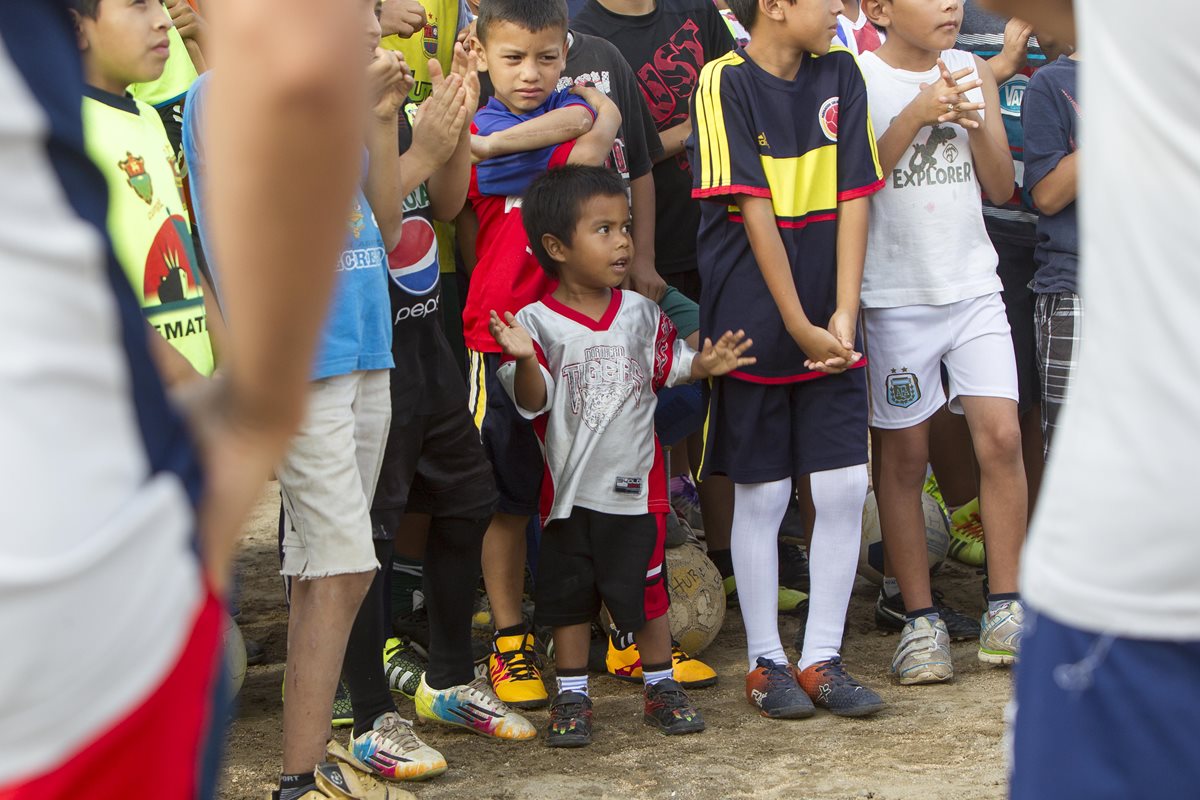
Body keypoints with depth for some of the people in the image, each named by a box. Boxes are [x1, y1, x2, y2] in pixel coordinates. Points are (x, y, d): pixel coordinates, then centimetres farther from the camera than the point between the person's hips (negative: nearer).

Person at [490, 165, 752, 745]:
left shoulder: (641, 314, 2)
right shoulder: (537, 321, -9)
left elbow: (667, 366, 14)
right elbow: (531, 401, -15)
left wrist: (705, 365, -5)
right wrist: (524, 360, -34)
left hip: (634, 485, 2)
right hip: (569, 486, -2)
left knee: (645, 589, 6)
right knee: (569, 595, 9)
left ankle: (661, 686, 22)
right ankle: (571, 697, 21)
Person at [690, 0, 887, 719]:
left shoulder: (840, 75, 6)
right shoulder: (728, 83, -9)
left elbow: (852, 200, 1)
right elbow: (754, 214, -12)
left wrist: (842, 319, -8)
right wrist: (800, 328, -14)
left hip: (829, 327, 4)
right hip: (754, 324, -4)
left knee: (845, 486, 2)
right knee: (761, 493, 4)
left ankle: (822, 657, 14)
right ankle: (766, 662, 17)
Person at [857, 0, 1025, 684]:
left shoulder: (974, 72, 9)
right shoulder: (855, 81, -4)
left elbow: (1001, 185, 8)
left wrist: (974, 120, -9)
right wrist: (916, 115, -18)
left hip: (973, 284, 3)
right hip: (894, 292, -3)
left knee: (1001, 436, -6)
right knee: (903, 453, 3)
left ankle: (1005, 609, 4)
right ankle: (921, 618, 11)